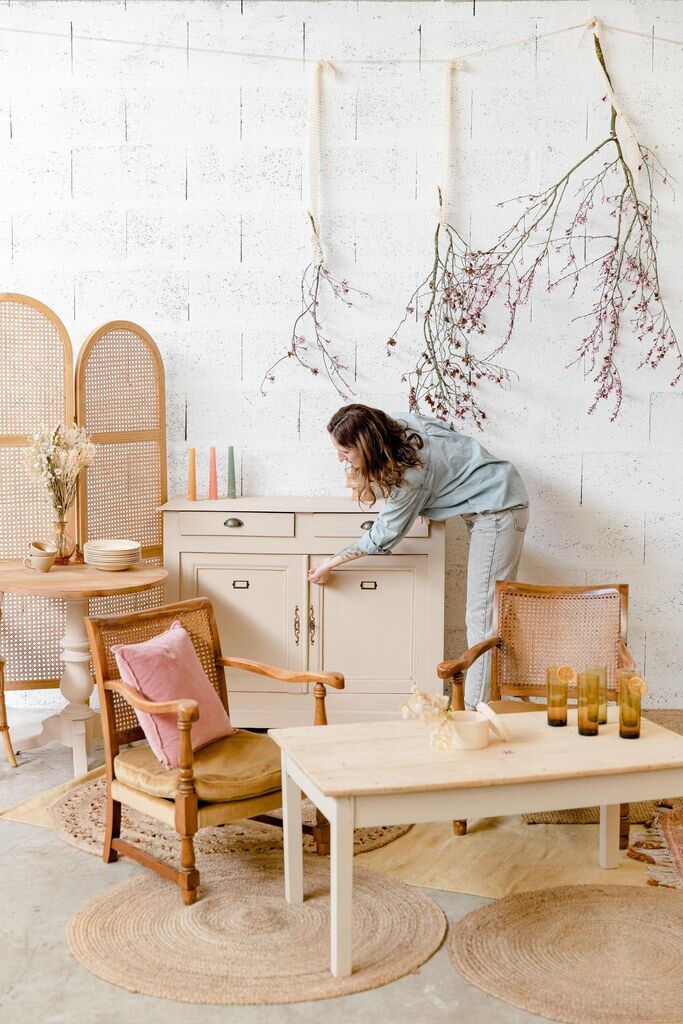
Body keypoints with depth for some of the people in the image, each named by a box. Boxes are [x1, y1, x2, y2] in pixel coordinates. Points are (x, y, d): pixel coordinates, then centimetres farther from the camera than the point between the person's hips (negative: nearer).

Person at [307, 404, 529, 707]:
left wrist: (329, 565, -3)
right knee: (483, 615, 10)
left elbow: (382, 537, -16)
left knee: (482, 619, -10)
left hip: (498, 510, -10)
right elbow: (443, 427, 16)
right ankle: (482, 701, 15)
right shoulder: (396, 424, -4)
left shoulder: (410, 475, -27)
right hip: (494, 503, 10)